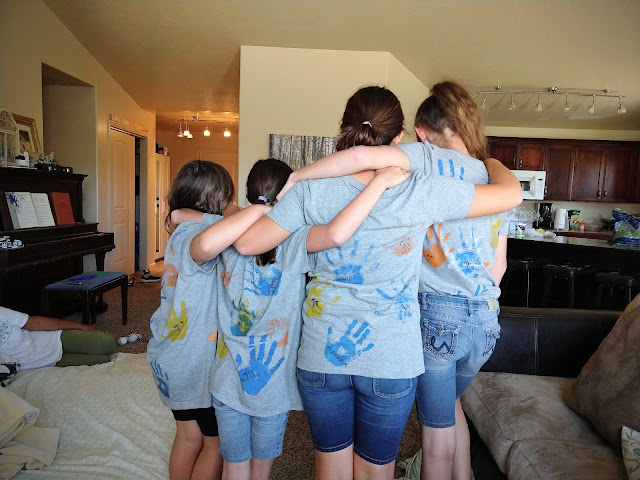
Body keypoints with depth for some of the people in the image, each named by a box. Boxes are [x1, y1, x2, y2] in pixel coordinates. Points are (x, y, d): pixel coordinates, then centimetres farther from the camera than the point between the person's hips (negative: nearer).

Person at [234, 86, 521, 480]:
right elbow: (512, 194, -4)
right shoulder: (421, 191, -14)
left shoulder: (312, 189, -11)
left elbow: (247, 243, -8)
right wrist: (491, 161, 17)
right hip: (391, 361, -1)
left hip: (321, 356, 1)